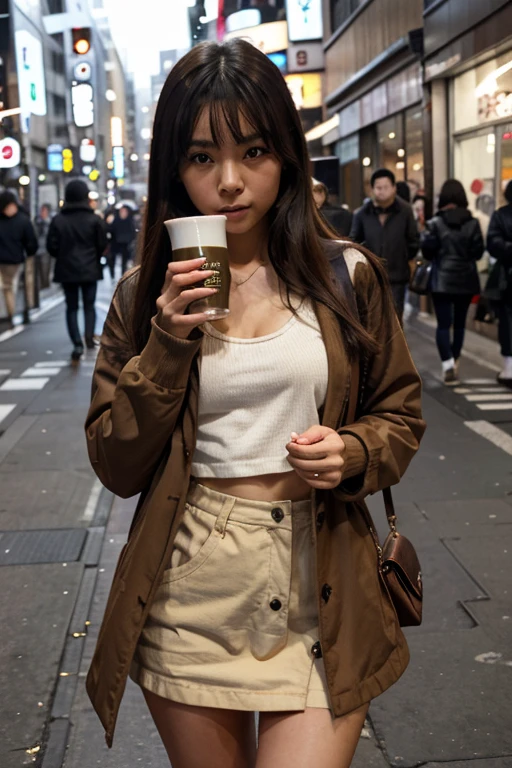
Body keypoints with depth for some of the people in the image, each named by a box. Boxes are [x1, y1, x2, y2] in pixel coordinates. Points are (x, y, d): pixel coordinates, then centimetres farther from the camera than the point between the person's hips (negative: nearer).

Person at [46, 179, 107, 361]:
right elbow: (102, 244, -6)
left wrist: (63, 256, 13)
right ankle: (89, 336, -7)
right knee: (89, 305, 13)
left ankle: (77, 344, -4)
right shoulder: (94, 220, -8)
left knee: (71, 307, 7)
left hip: (67, 270, 1)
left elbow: (52, 246, -6)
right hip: (90, 269, -1)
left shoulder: (58, 220, -5)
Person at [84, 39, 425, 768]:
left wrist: (351, 453, -13)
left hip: (319, 592, -1)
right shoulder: (145, 295, 0)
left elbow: (400, 414, 9)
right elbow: (116, 467, -1)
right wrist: (169, 345, -14)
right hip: (191, 596, 1)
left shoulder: (348, 276, -1)